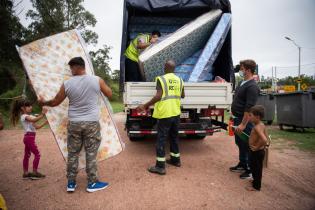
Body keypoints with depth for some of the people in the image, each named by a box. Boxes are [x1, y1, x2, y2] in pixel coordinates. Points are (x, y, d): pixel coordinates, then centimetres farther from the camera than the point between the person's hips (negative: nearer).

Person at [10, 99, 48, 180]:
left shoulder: (29, 116, 17)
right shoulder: (24, 116, -12)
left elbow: (37, 126, 16)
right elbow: (34, 120, -33)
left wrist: (46, 121, 9)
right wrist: (42, 114, -39)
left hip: (29, 137, 10)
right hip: (29, 137, -10)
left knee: (27, 155, 13)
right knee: (37, 154, -7)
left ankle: (25, 173, 20)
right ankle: (34, 173, -1)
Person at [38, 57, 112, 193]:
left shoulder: (67, 84, -4)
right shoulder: (97, 80, -6)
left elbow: (55, 102, 8)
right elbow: (109, 94, 9)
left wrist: (43, 102, 28)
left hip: (74, 123, 1)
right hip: (92, 122, -1)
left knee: (72, 153, 14)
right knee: (91, 153, 7)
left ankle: (71, 183, 23)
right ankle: (92, 183, 15)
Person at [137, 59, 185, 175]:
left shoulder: (161, 79, -10)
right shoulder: (179, 80, 7)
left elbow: (158, 96, -19)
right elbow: (183, 95, 19)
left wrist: (146, 105, -13)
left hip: (164, 114, -6)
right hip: (176, 113, 6)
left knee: (161, 139, 0)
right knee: (174, 137, 20)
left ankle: (160, 166, 3)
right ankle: (175, 159, 32)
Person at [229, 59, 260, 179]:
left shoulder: (252, 86, -19)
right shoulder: (243, 83, 11)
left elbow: (249, 108, -24)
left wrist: (243, 124, -25)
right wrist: (234, 116, 19)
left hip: (245, 121, -10)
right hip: (238, 119, 10)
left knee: (247, 146, 1)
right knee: (240, 143, 19)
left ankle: (251, 170, 15)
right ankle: (242, 165, 35)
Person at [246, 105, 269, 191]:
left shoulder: (257, 127, -27)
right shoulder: (261, 125, 3)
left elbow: (264, 140, -40)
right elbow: (267, 138, 11)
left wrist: (257, 147, -26)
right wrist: (263, 146, 12)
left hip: (256, 152, -9)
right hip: (260, 151, 9)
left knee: (256, 169, 6)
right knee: (256, 168, 25)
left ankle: (256, 186, 21)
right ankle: (256, 181, 42)